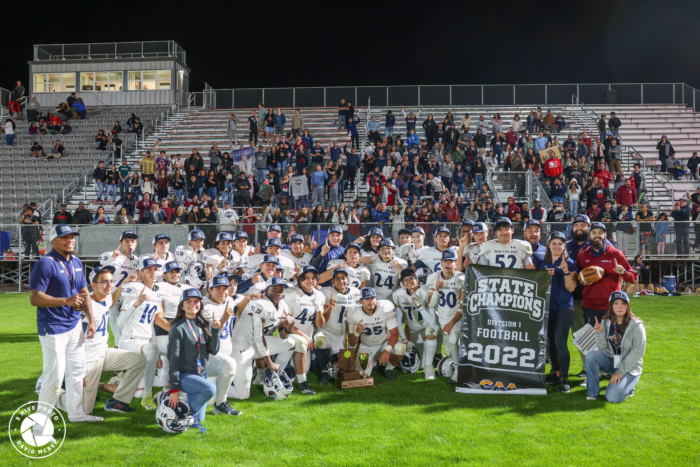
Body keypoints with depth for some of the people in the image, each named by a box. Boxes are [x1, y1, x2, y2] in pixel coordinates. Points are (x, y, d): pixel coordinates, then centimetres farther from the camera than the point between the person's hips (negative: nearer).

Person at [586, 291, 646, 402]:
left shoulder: (636, 325, -14)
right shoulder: (606, 322, -1)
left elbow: (638, 352, -16)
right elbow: (603, 349, -2)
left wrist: (620, 372, -17)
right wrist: (599, 333, -21)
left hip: (630, 366, -4)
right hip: (611, 361, 4)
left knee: (613, 397, -24)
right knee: (591, 355, -27)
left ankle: (627, 387, 12)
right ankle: (592, 392, -11)